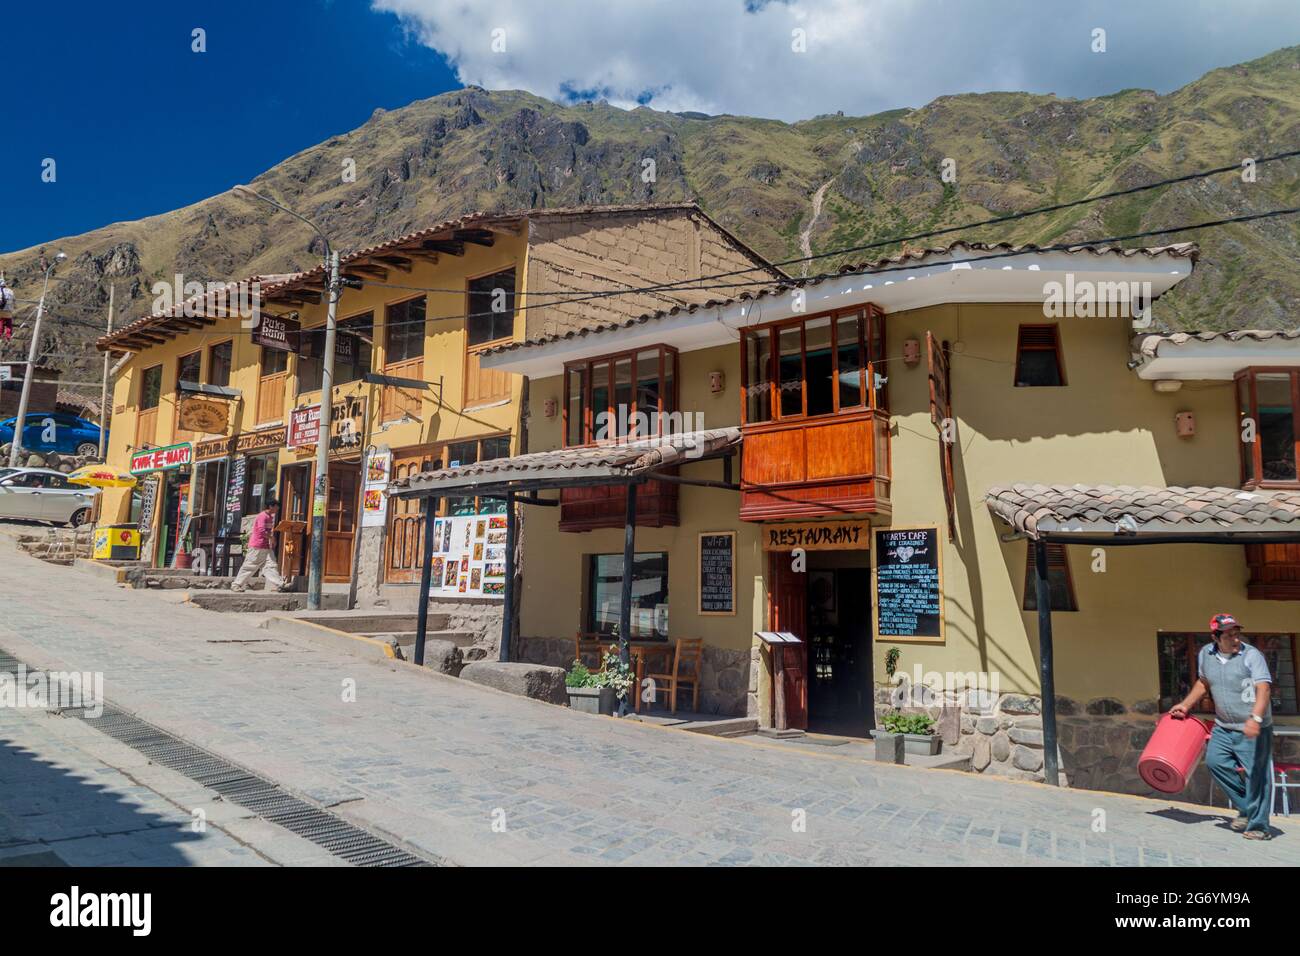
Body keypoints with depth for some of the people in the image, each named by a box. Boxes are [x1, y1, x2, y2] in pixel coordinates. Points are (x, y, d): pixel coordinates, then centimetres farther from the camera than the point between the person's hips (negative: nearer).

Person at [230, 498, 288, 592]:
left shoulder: (270, 517, 14)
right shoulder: (262, 516, -14)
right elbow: (262, 531, -24)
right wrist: (271, 538, -14)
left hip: (266, 547, 8)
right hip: (257, 547, -8)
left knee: (271, 565, -2)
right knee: (249, 566, -1)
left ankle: (279, 585, -9)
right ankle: (236, 585, 8)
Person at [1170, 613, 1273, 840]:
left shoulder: (1251, 655, -14)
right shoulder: (1205, 654, 3)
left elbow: (1263, 688, -25)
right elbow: (1203, 682, 21)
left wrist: (1255, 718, -39)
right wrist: (1185, 705, 15)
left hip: (1253, 729, -5)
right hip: (1223, 727, 6)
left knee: (1257, 774, -3)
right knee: (1215, 761, -2)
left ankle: (1258, 826, 9)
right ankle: (1246, 807, 15)